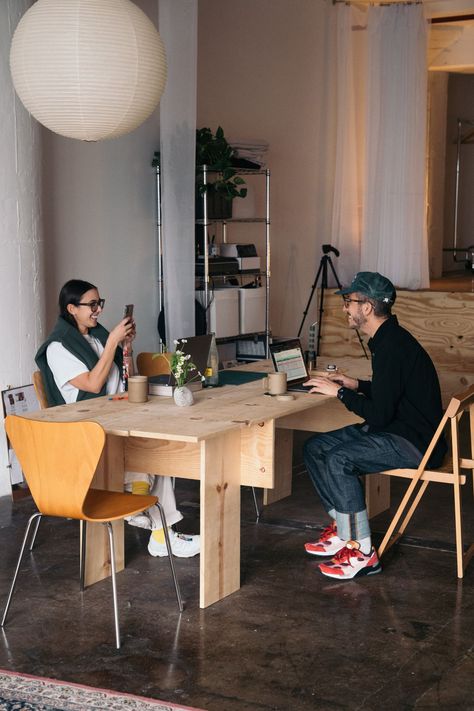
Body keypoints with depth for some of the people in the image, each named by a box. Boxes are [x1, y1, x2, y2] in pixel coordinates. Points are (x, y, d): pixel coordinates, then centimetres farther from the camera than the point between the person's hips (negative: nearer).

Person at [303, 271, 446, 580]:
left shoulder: (393, 346, -22)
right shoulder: (388, 338, 10)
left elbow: (379, 415, -24)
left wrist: (340, 393, -12)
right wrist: (355, 384, 13)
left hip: (416, 443, -11)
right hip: (397, 430, 11)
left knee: (338, 460, -25)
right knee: (315, 447, 6)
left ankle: (362, 552, -17)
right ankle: (343, 530, 14)